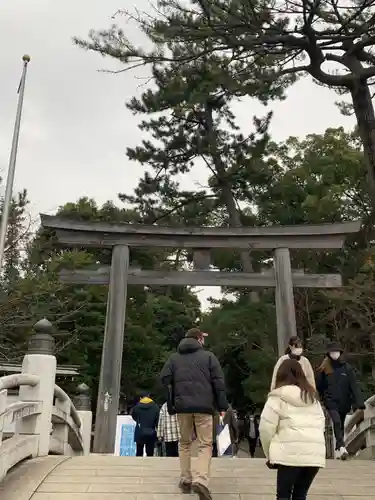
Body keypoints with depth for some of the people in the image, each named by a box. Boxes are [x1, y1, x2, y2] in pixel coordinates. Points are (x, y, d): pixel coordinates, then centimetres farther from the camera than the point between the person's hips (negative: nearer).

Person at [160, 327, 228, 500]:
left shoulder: (174, 357, 12)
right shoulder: (208, 356, 5)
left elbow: (165, 378, 2)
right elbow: (218, 382, -1)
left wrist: (174, 399, 13)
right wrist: (222, 406, 1)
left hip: (182, 406, 2)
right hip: (204, 406, -2)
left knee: (185, 443, 18)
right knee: (205, 444, 1)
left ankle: (186, 480, 14)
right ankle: (200, 480, -16)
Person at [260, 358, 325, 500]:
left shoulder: (278, 397, 3)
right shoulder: (313, 396, 20)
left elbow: (266, 428, -2)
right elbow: (321, 423, 18)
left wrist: (269, 454, 9)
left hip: (291, 453, -5)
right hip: (315, 453, 5)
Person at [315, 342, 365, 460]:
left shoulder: (347, 368, -4)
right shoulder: (324, 369, -5)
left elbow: (354, 386, -8)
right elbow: (318, 386, 1)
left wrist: (359, 403, -14)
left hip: (344, 402, 2)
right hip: (331, 402, -2)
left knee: (340, 425, 13)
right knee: (336, 422, -22)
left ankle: (338, 450, 27)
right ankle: (342, 447, -30)